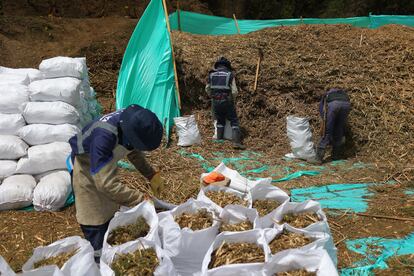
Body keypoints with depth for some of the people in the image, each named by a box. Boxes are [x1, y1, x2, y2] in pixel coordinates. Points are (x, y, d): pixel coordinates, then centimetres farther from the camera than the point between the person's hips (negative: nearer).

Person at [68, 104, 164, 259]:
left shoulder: (131, 121, -22)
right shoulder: (103, 137, -44)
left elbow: (134, 152, -1)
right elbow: (106, 183, -43)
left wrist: (152, 175, -11)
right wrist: (140, 200, -41)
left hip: (105, 164, 7)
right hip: (85, 169, -7)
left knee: (110, 215, 19)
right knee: (95, 223, -1)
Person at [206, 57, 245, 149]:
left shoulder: (211, 74, 6)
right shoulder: (230, 74, -3)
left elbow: (207, 89, 16)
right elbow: (234, 91, -6)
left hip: (215, 101, 4)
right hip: (227, 101, -3)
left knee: (220, 121, 21)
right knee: (234, 121, 3)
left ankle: (219, 140, 20)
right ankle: (236, 142, -8)